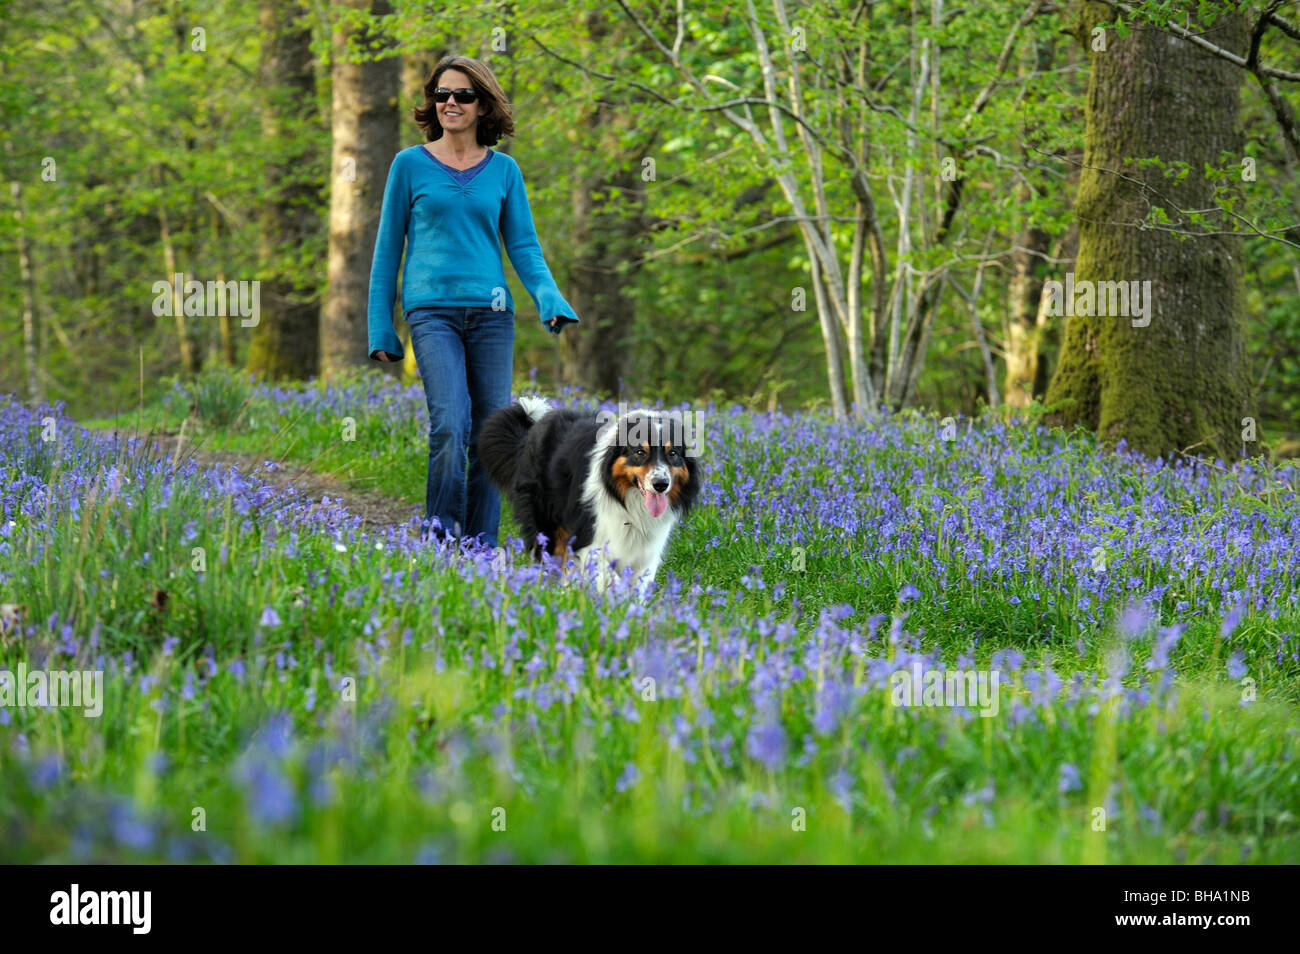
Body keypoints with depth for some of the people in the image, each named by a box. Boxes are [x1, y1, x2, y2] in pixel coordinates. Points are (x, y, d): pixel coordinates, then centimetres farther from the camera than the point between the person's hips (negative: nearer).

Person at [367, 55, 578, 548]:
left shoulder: (504, 170, 12)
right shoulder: (410, 165, 6)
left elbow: (523, 246, 10)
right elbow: (387, 249, 9)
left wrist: (549, 298, -9)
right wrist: (380, 327, 5)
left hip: (491, 312, 3)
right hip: (432, 310, -3)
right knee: (450, 423, -20)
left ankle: (481, 541, 11)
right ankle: (440, 528, -6)